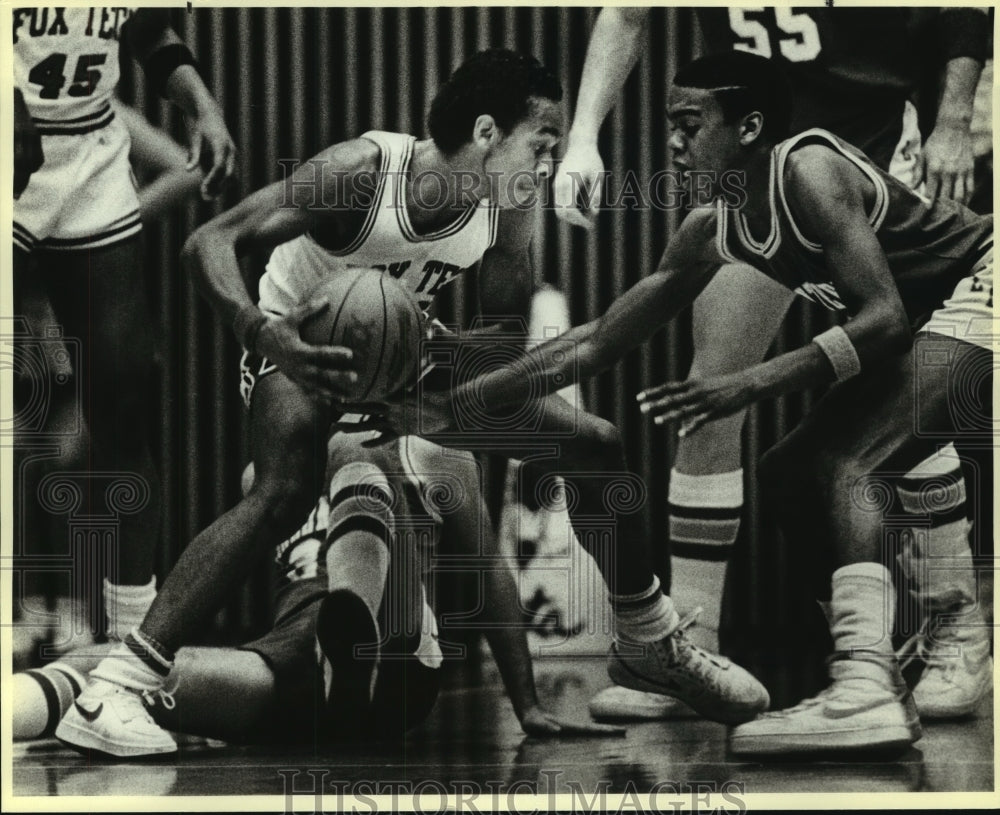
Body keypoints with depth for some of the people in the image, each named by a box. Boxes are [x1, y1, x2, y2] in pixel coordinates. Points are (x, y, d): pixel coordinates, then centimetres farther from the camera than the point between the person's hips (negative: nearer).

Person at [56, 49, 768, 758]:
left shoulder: (509, 205, -15)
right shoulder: (362, 171, -32)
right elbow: (210, 242, -34)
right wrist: (262, 335, -51)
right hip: (303, 343, -6)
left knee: (598, 446, 2)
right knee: (288, 490, -37)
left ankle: (654, 646, 24)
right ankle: (111, 693, -35)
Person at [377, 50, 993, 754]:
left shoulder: (808, 170, -23)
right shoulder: (712, 231, 2)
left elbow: (884, 318, -30)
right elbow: (598, 343, 4)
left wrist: (752, 384, -37)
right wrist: (455, 406, 0)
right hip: (926, 325, 10)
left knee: (844, 468, -26)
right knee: (787, 484, 9)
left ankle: (868, 690, -36)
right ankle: (947, 646, 22)